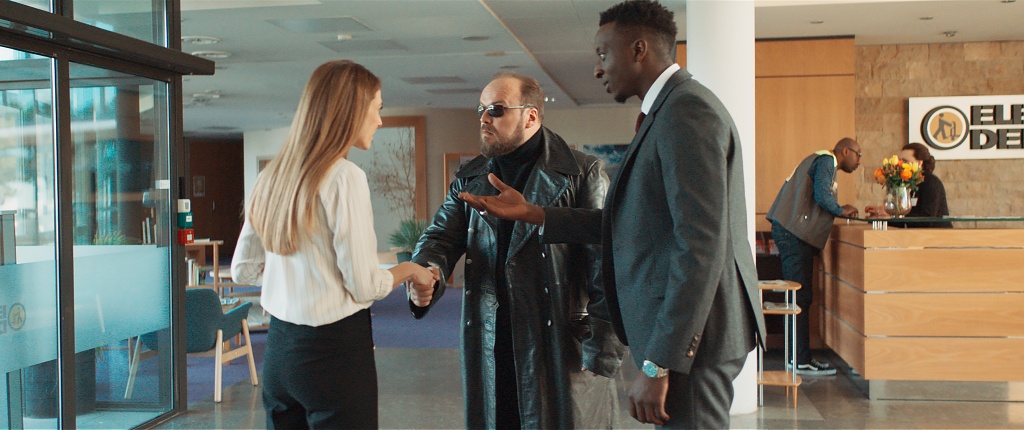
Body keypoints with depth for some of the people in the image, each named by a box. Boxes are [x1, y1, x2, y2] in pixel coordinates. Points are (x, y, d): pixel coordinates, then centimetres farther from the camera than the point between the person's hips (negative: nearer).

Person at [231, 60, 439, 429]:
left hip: (278, 348, 7)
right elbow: (365, 286, -14)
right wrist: (409, 270, 4)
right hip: (334, 351, -7)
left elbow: (243, 269, 14)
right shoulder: (344, 177, -15)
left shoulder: (274, 176, 7)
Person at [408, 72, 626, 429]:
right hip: (491, 352, 5)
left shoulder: (582, 173, -5)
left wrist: (603, 356, -14)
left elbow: (607, 270, -9)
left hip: (563, 352, -4)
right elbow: (441, 236, 8)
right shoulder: (469, 178, 14)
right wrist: (426, 272, -17)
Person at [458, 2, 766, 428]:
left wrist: (658, 364, -23)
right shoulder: (671, 109, 16)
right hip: (676, 326, 10)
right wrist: (530, 213, 12)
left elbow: (701, 246, -23)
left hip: (690, 334, -10)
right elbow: (630, 222, 14)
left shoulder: (687, 110, -16)